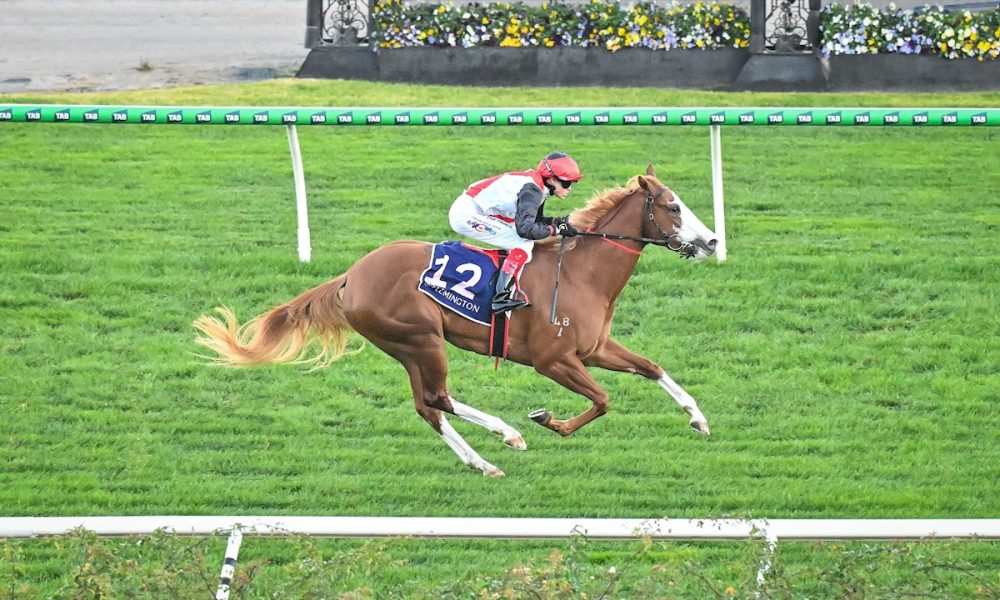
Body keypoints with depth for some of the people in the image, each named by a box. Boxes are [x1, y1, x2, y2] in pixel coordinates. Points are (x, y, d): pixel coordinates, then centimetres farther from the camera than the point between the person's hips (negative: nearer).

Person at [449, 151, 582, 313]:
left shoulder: (538, 186, 10)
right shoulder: (532, 189, -19)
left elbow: (536, 220, 21)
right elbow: (525, 228, -28)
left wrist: (561, 221, 4)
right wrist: (557, 229, -18)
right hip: (466, 215, -10)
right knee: (524, 243, -14)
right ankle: (503, 295, -21)